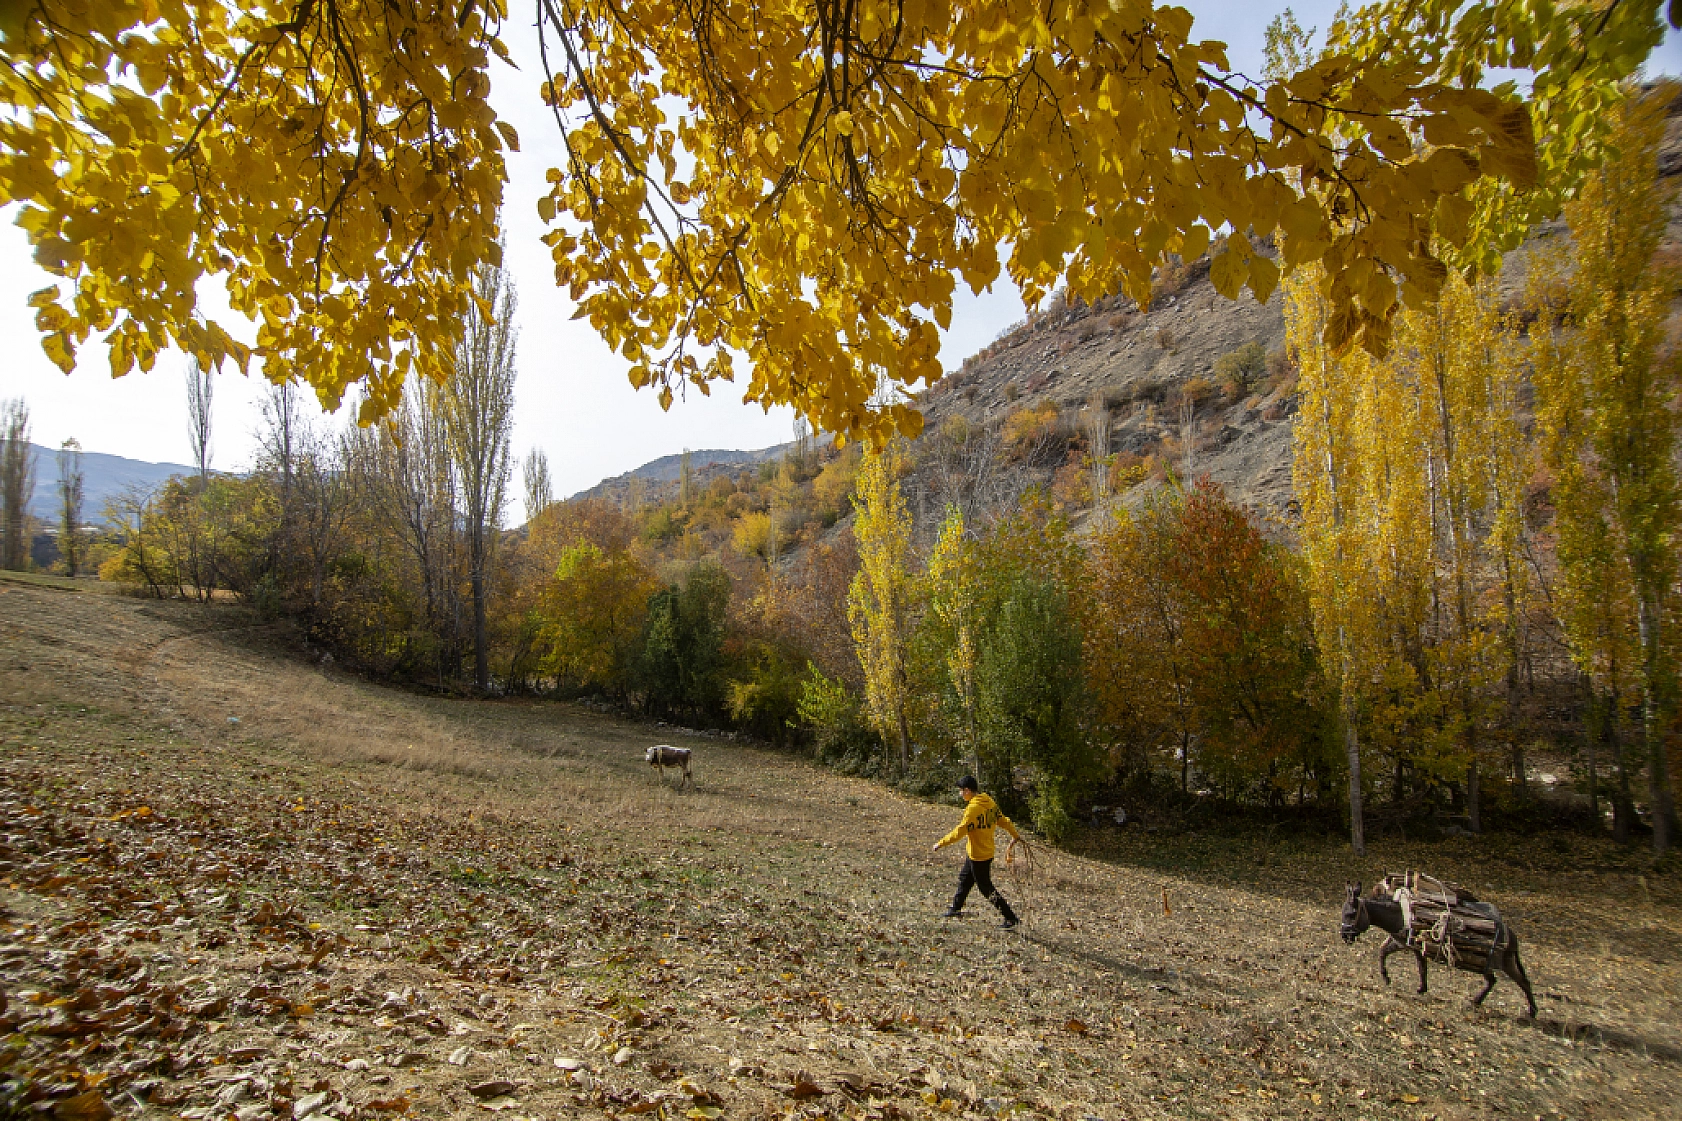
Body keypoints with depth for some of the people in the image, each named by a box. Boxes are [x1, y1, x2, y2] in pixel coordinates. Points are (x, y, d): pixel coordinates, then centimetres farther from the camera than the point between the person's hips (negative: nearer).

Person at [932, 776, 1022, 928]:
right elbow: (1003, 820, 11)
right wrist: (1015, 835, 24)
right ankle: (956, 908, 40)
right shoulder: (989, 802, 1)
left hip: (978, 855, -10)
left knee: (987, 889, 2)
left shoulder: (973, 808, -26)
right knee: (964, 877, 24)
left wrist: (940, 843, -19)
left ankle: (1011, 918, 7)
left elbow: (960, 831, -27)